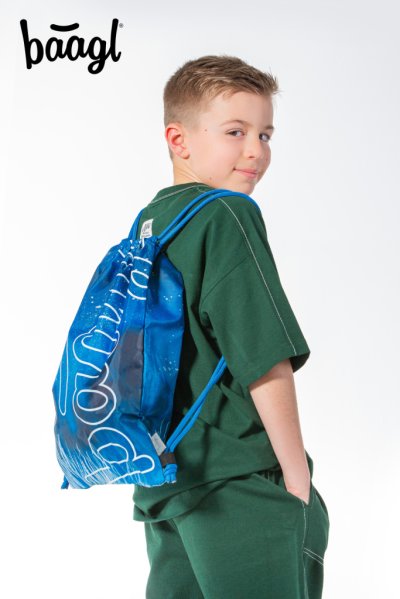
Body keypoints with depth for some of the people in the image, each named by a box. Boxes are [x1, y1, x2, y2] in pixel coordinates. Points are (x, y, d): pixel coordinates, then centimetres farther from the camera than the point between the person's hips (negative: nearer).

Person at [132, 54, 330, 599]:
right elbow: (264, 357, -19)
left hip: (161, 485, 8)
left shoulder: (145, 223, 12)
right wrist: (297, 472, -11)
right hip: (239, 481, -8)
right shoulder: (226, 214, -13)